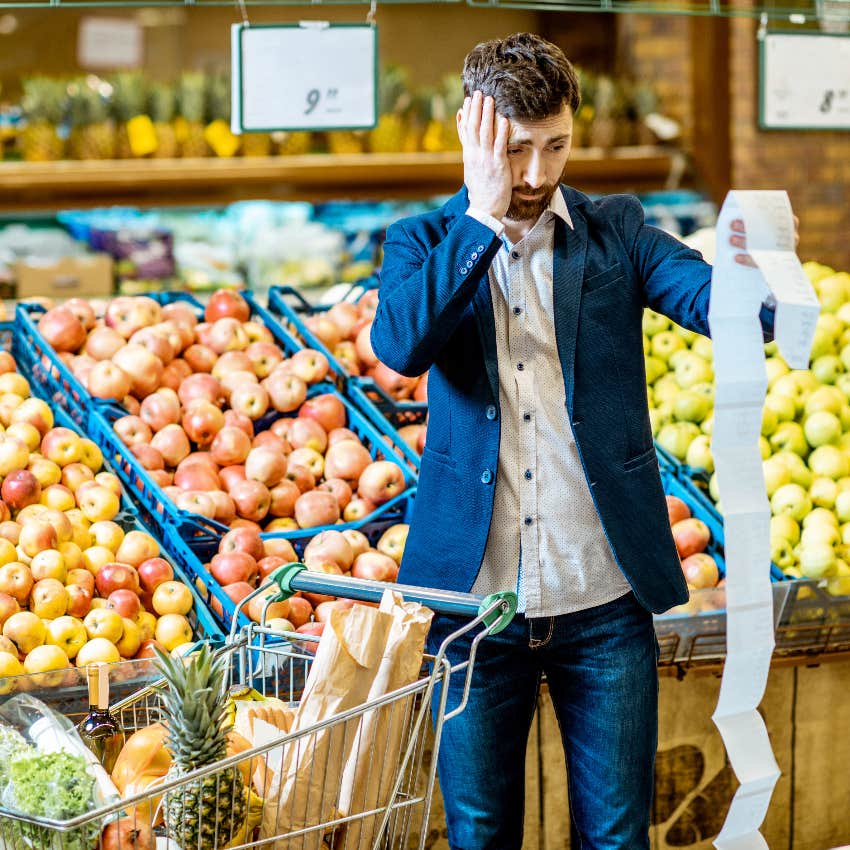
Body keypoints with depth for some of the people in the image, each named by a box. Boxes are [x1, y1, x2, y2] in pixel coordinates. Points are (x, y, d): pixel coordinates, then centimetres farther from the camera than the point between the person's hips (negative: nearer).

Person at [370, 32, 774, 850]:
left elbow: (714, 300, -12)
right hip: (476, 596, 0)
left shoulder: (615, 230, 3)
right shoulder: (425, 241, 2)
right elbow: (401, 347, -18)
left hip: (604, 603, 0)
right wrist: (484, 214, -20)